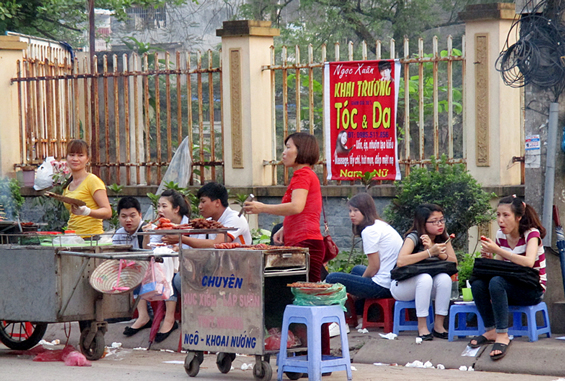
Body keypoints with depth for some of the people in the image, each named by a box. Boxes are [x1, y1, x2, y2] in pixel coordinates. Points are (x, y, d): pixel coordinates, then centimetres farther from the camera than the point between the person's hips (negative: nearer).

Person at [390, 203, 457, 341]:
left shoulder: (443, 238, 0)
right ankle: (422, 327, -28)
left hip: (427, 287, 5)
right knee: (425, 278, -36)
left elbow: (454, 262, -11)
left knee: (444, 278, -26)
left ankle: (438, 326, -19)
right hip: (402, 286, -5)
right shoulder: (413, 237, -19)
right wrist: (430, 252, -38)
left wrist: (436, 250, -26)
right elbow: (401, 261, -36)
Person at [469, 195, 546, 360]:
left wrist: (497, 250, -31)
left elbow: (528, 262, -31)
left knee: (496, 282, -35)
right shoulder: (501, 235, 5)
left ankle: (502, 335, -34)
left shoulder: (531, 233, -12)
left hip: (533, 290, -6)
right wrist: (488, 258, -13)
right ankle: (490, 331, -14)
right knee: (477, 283, -23)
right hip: (511, 286, 6)